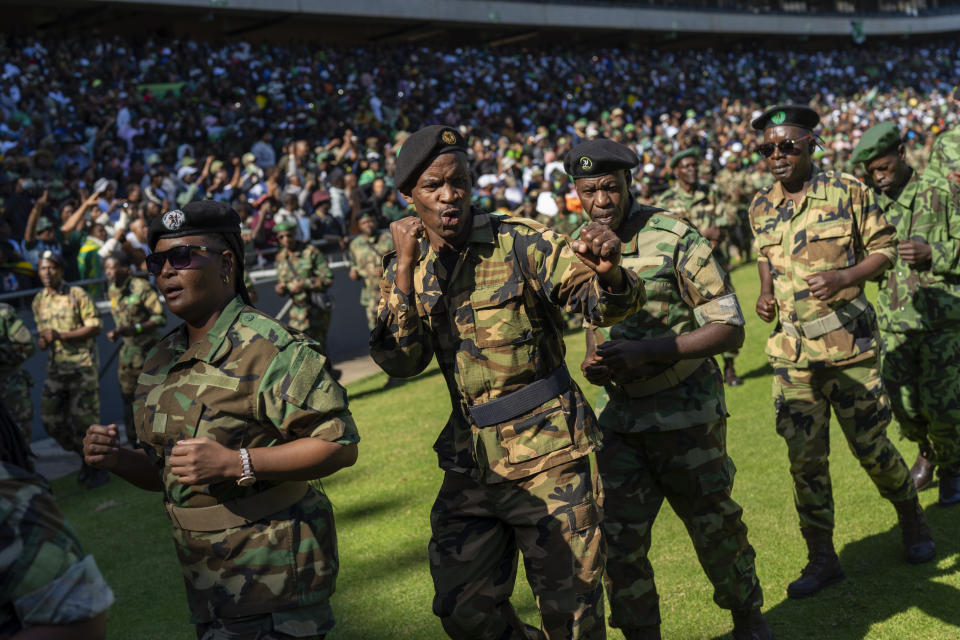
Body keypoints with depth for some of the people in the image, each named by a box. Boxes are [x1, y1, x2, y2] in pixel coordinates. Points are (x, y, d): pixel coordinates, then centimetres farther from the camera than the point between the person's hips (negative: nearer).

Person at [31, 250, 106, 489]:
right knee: (51, 420, 3)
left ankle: (99, 467, 9)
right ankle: (85, 457, 24)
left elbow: (95, 327, -10)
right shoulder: (39, 301, 13)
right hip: (56, 368, 6)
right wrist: (43, 340, -2)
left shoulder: (77, 295, -5)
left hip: (82, 365, -6)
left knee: (83, 420, -8)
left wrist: (61, 335, -17)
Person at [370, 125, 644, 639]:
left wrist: (607, 271, -37)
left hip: (546, 454, -4)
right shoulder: (405, 267, 4)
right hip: (469, 458, 4)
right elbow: (400, 362, -9)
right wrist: (406, 267, -17)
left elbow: (605, 305, -14)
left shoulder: (517, 242, -8)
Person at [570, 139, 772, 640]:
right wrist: (593, 362, -5)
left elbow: (729, 330, -17)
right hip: (618, 415, 4)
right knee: (618, 539, 2)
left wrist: (645, 351, -27)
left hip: (687, 412, -4)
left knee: (714, 527, 11)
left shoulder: (675, 240, -15)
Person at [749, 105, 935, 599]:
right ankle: (821, 558, 16)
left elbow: (884, 248, -3)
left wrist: (844, 278, -19)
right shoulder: (761, 207, 6)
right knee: (804, 457, 3)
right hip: (792, 351, 4)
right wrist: (765, 294, 2)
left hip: (849, 342, -3)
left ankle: (912, 521, 35)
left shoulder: (848, 192, -6)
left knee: (870, 446, 6)